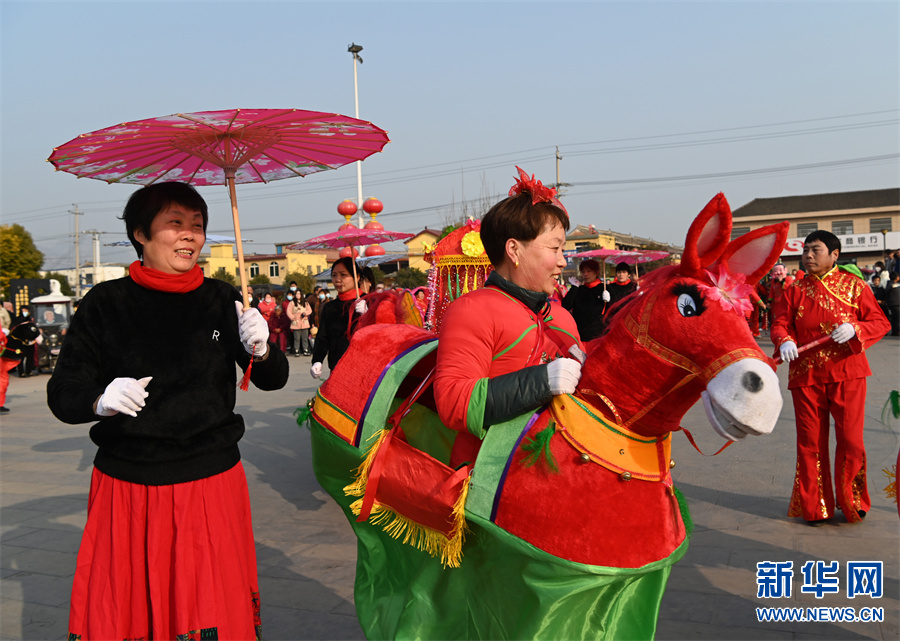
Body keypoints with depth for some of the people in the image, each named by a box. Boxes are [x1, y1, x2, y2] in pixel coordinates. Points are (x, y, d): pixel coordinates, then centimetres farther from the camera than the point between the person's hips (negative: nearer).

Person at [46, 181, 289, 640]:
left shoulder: (221, 300, 3)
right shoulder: (106, 303, -3)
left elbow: (273, 380, 7)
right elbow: (61, 393, -2)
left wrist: (260, 352, -15)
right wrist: (100, 399, -23)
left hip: (211, 483, 1)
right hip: (126, 488, -1)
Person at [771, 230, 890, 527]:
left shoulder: (854, 285, 2)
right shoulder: (795, 290, 7)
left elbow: (880, 322, 1)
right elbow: (780, 323, 3)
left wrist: (855, 329, -19)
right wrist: (784, 341, -20)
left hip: (846, 372, -1)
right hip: (805, 374, 2)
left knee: (850, 438, -1)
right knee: (810, 442, 5)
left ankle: (852, 502, 19)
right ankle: (814, 507, 19)